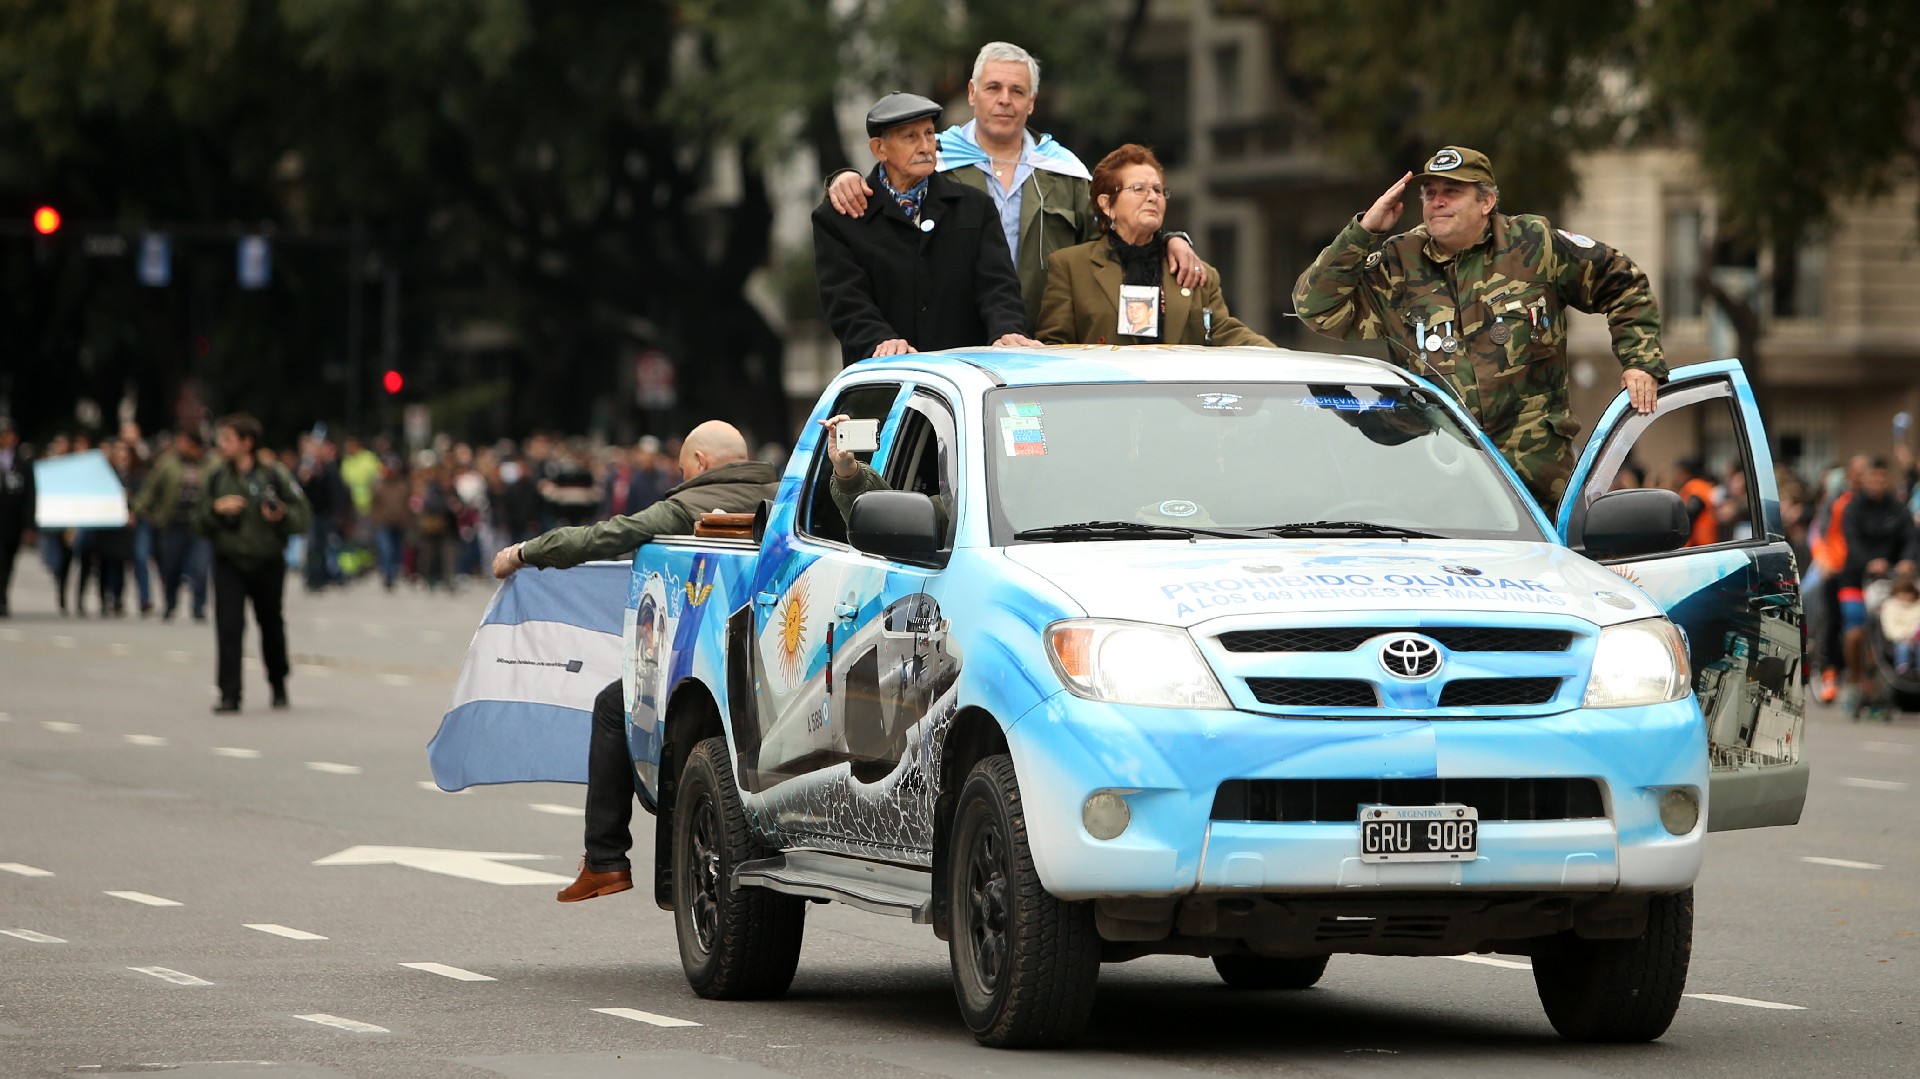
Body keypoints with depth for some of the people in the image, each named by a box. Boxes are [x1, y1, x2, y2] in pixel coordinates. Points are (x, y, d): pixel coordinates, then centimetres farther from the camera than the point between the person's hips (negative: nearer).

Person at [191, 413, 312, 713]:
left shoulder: (274, 474, -7)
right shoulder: (217, 477, 2)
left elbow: (303, 517, -5)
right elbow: (199, 524, 6)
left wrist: (281, 516, -25)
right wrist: (216, 509, -12)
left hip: (267, 563, -1)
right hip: (229, 563, 1)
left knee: (271, 627, 14)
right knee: (228, 627, -13)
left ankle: (278, 686, 36)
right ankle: (229, 694, -12)